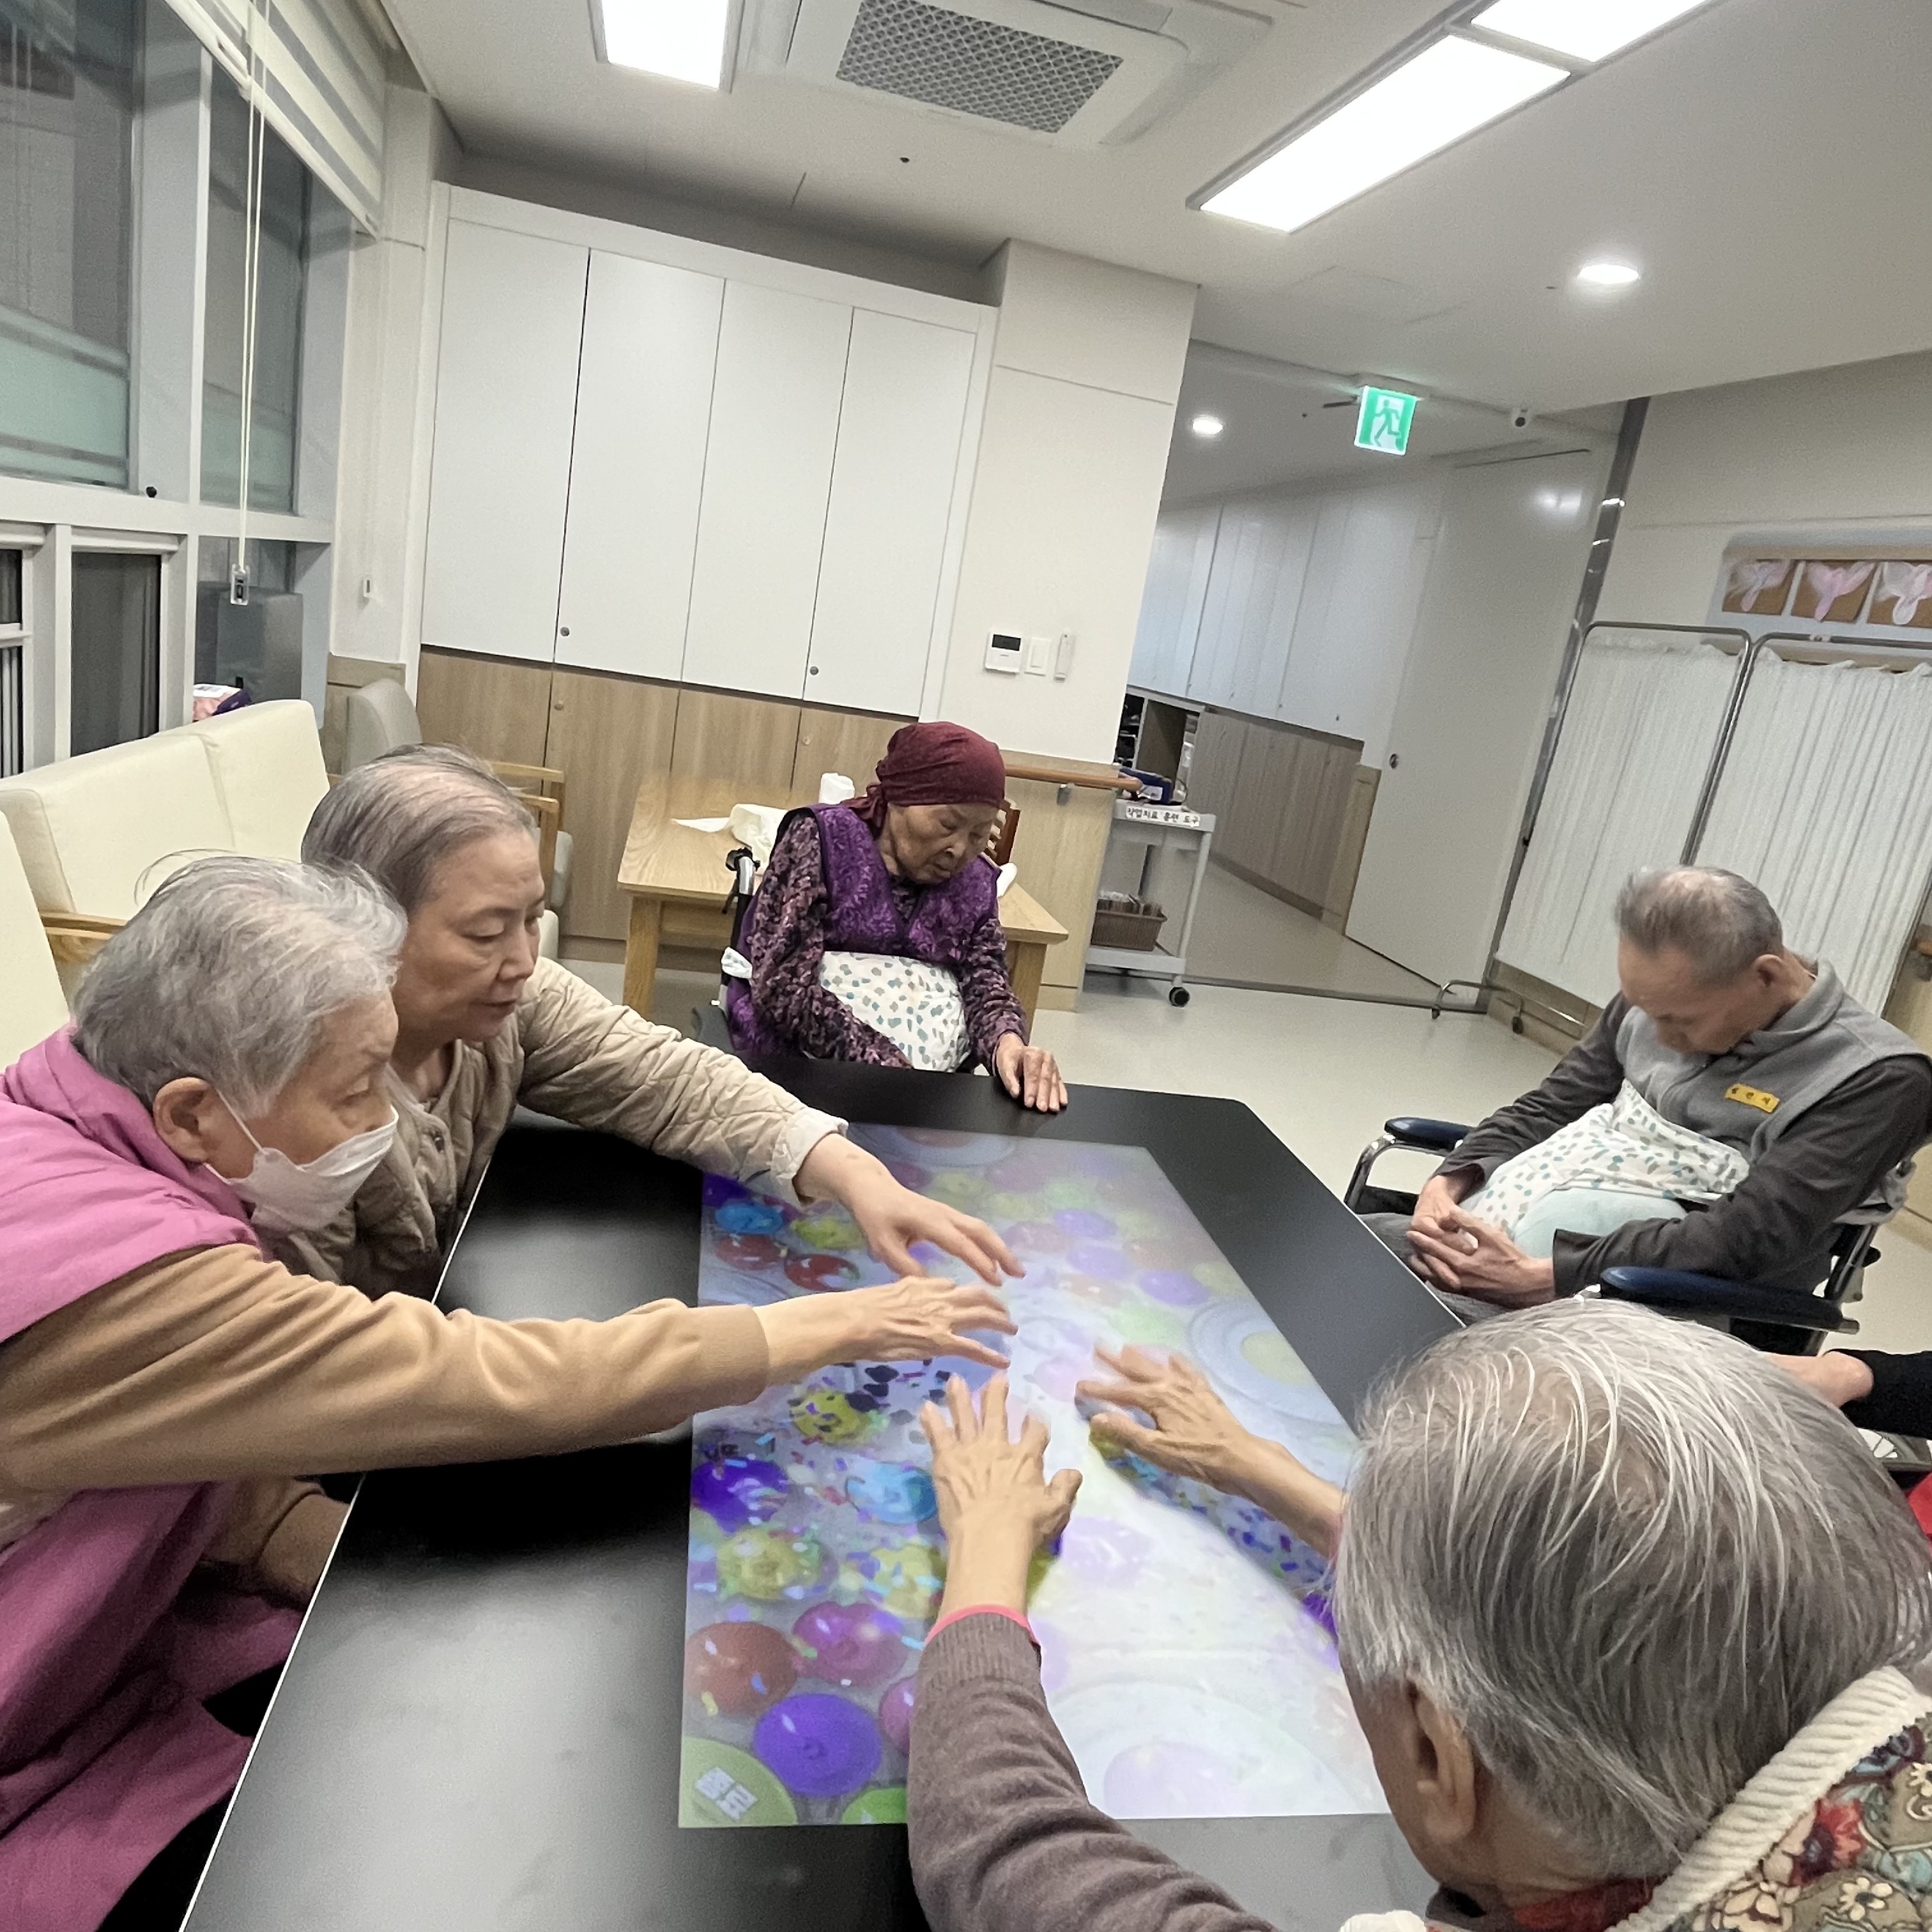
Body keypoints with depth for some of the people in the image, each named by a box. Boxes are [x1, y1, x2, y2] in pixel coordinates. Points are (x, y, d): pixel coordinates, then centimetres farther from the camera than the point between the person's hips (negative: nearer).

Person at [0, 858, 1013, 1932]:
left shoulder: (90, 1129, -10)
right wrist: (823, 1330, -29)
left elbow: (223, 1450, -4)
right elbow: (481, 1382, -37)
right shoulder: (103, 1273, -37)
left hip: (112, 1627, 7)